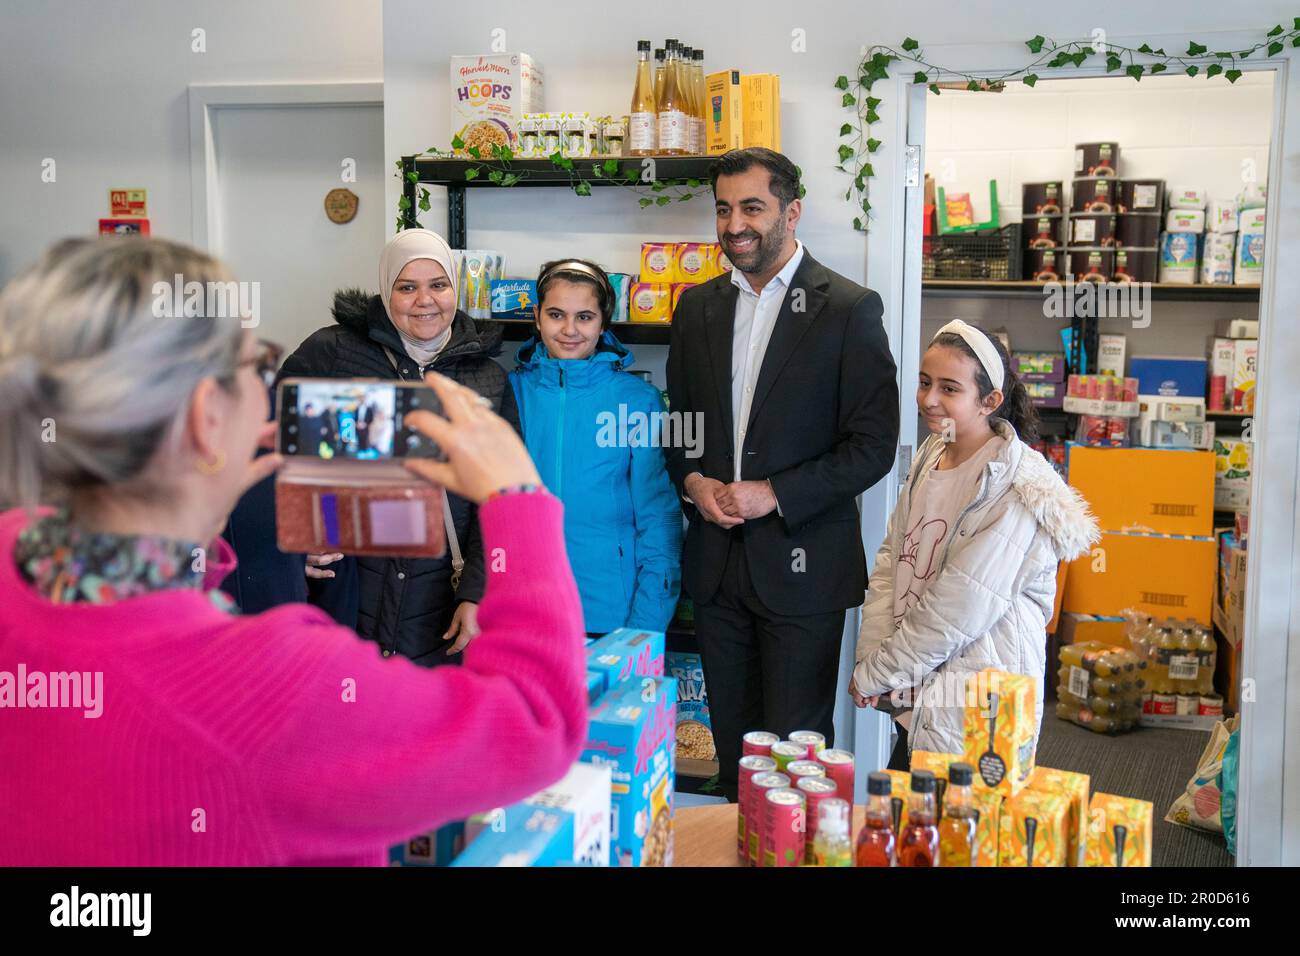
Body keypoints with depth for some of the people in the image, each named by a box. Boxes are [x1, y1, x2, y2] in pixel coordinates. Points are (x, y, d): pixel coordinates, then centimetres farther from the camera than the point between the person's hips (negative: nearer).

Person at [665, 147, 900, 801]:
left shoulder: (849, 310, -7)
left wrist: (773, 495, -16)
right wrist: (693, 482, -4)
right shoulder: (699, 307, 9)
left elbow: (874, 445, -10)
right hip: (717, 560, 5)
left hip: (802, 563, -5)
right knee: (730, 735, 15)